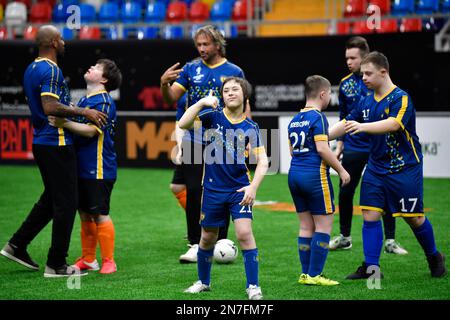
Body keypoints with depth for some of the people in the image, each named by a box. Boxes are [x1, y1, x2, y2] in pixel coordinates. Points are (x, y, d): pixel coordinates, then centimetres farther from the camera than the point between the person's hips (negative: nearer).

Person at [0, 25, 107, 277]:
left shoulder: (31, 69, 14)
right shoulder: (51, 70, -16)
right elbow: (50, 107, -27)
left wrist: (77, 111, 24)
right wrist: (83, 112, -21)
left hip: (41, 141, 10)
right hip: (56, 143, -10)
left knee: (51, 198, 20)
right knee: (66, 203, -3)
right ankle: (56, 264, 1)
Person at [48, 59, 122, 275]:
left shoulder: (104, 102, -13)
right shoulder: (84, 100, 16)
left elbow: (91, 130, -23)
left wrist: (64, 123, -24)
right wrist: (61, 121, 8)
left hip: (99, 169, -9)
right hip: (82, 167, 9)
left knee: (100, 215, -5)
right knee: (84, 214, 12)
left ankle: (108, 261, 3)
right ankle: (88, 260, 20)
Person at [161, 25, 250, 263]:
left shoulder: (233, 72, 0)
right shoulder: (191, 69, 6)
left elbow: (244, 105, 3)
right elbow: (172, 98, 1)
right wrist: (164, 84, -20)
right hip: (193, 140, 2)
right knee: (193, 191, 0)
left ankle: (220, 242, 13)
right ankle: (195, 244, 7)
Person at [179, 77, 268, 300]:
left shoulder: (250, 127, -3)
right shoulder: (213, 116, -3)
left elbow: (262, 161, -4)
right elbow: (183, 124, -18)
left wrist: (253, 187, -18)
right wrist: (202, 102, -26)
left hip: (240, 189, -1)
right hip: (213, 189, 1)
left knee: (244, 233, -16)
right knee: (208, 238, 13)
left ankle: (253, 286, -7)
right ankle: (203, 282, 34)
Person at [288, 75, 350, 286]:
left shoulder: (294, 119, 13)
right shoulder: (318, 117, -11)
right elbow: (322, 149, -18)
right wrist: (341, 170, -9)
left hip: (294, 174, 8)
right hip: (315, 175, -8)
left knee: (306, 226, 12)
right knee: (324, 225, -1)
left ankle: (305, 273, 13)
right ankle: (314, 275, -4)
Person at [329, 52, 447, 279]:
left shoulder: (401, 98, -15)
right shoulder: (367, 101, 7)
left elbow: (393, 124, -32)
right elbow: (346, 124, 12)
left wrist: (363, 126, -44)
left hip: (405, 168, -6)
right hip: (376, 167, 6)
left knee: (414, 217, 3)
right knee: (370, 214, -3)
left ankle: (434, 258, 26)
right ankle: (371, 267, 1)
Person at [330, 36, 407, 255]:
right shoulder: (345, 84, 4)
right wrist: (339, 146, 13)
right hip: (353, 148, 3)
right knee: (345, 193, 4)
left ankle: (390, 241, 9)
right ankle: (344, 237, 20)